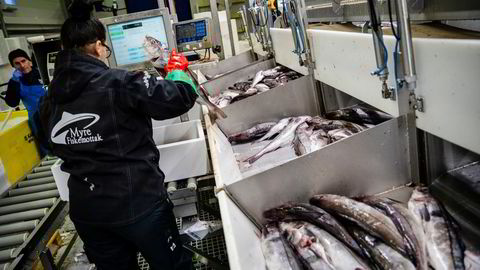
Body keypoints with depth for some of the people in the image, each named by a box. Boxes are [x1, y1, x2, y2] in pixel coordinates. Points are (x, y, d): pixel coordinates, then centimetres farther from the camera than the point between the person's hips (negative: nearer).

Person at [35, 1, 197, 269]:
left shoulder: (49, 101, 2)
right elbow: (181, 97, -16)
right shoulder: (119, 83, -18)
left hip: (86, 210, 6)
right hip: (138, 202, -6)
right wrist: (178, 70, 6)